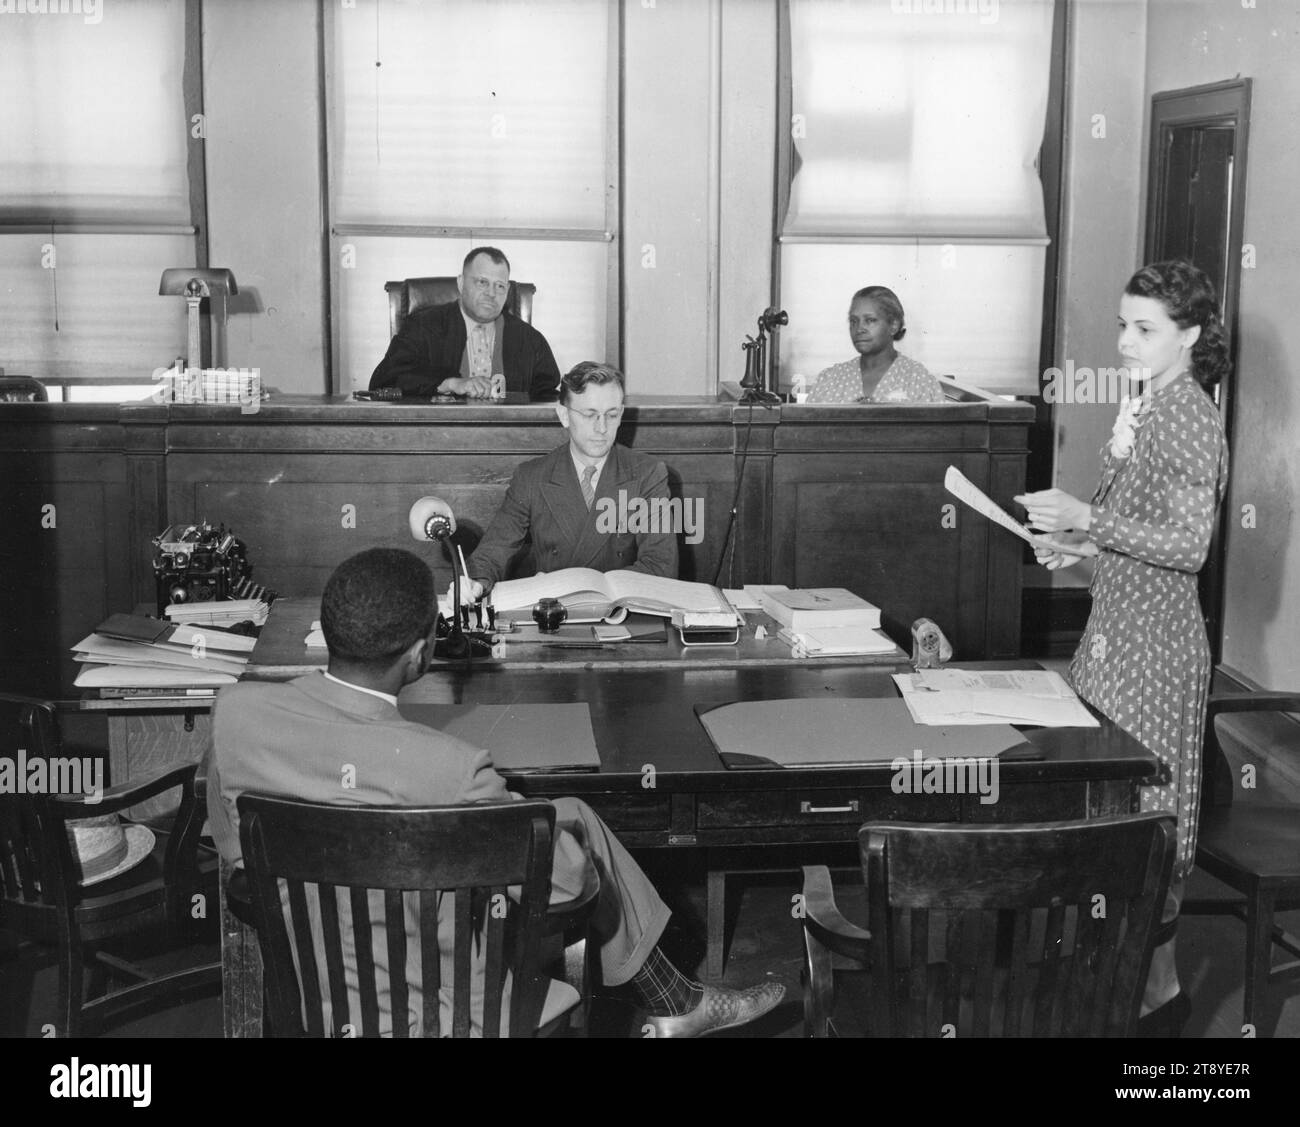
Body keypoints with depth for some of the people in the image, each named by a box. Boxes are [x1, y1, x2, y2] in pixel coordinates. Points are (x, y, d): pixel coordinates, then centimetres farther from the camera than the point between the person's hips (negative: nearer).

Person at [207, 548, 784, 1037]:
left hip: (302, 995, 6)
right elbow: (569, 876, -17)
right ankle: (674, 1006, 35)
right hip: (436, 1010, -5)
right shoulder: (448, 770, -32)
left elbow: (229, 844, 2)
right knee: (575, 819, 13)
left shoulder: (235, 712, -17)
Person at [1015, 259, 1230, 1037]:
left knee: (1146, 805, 0)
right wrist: (1085, 547, 8)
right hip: (1122, 623, 9)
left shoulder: (1187, 414, -16)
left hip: (1153, 636, -9)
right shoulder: (1149, 407, 12)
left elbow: (1188, 544, -21)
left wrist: (1087, 517, -25)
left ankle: (1160, 986, 12)